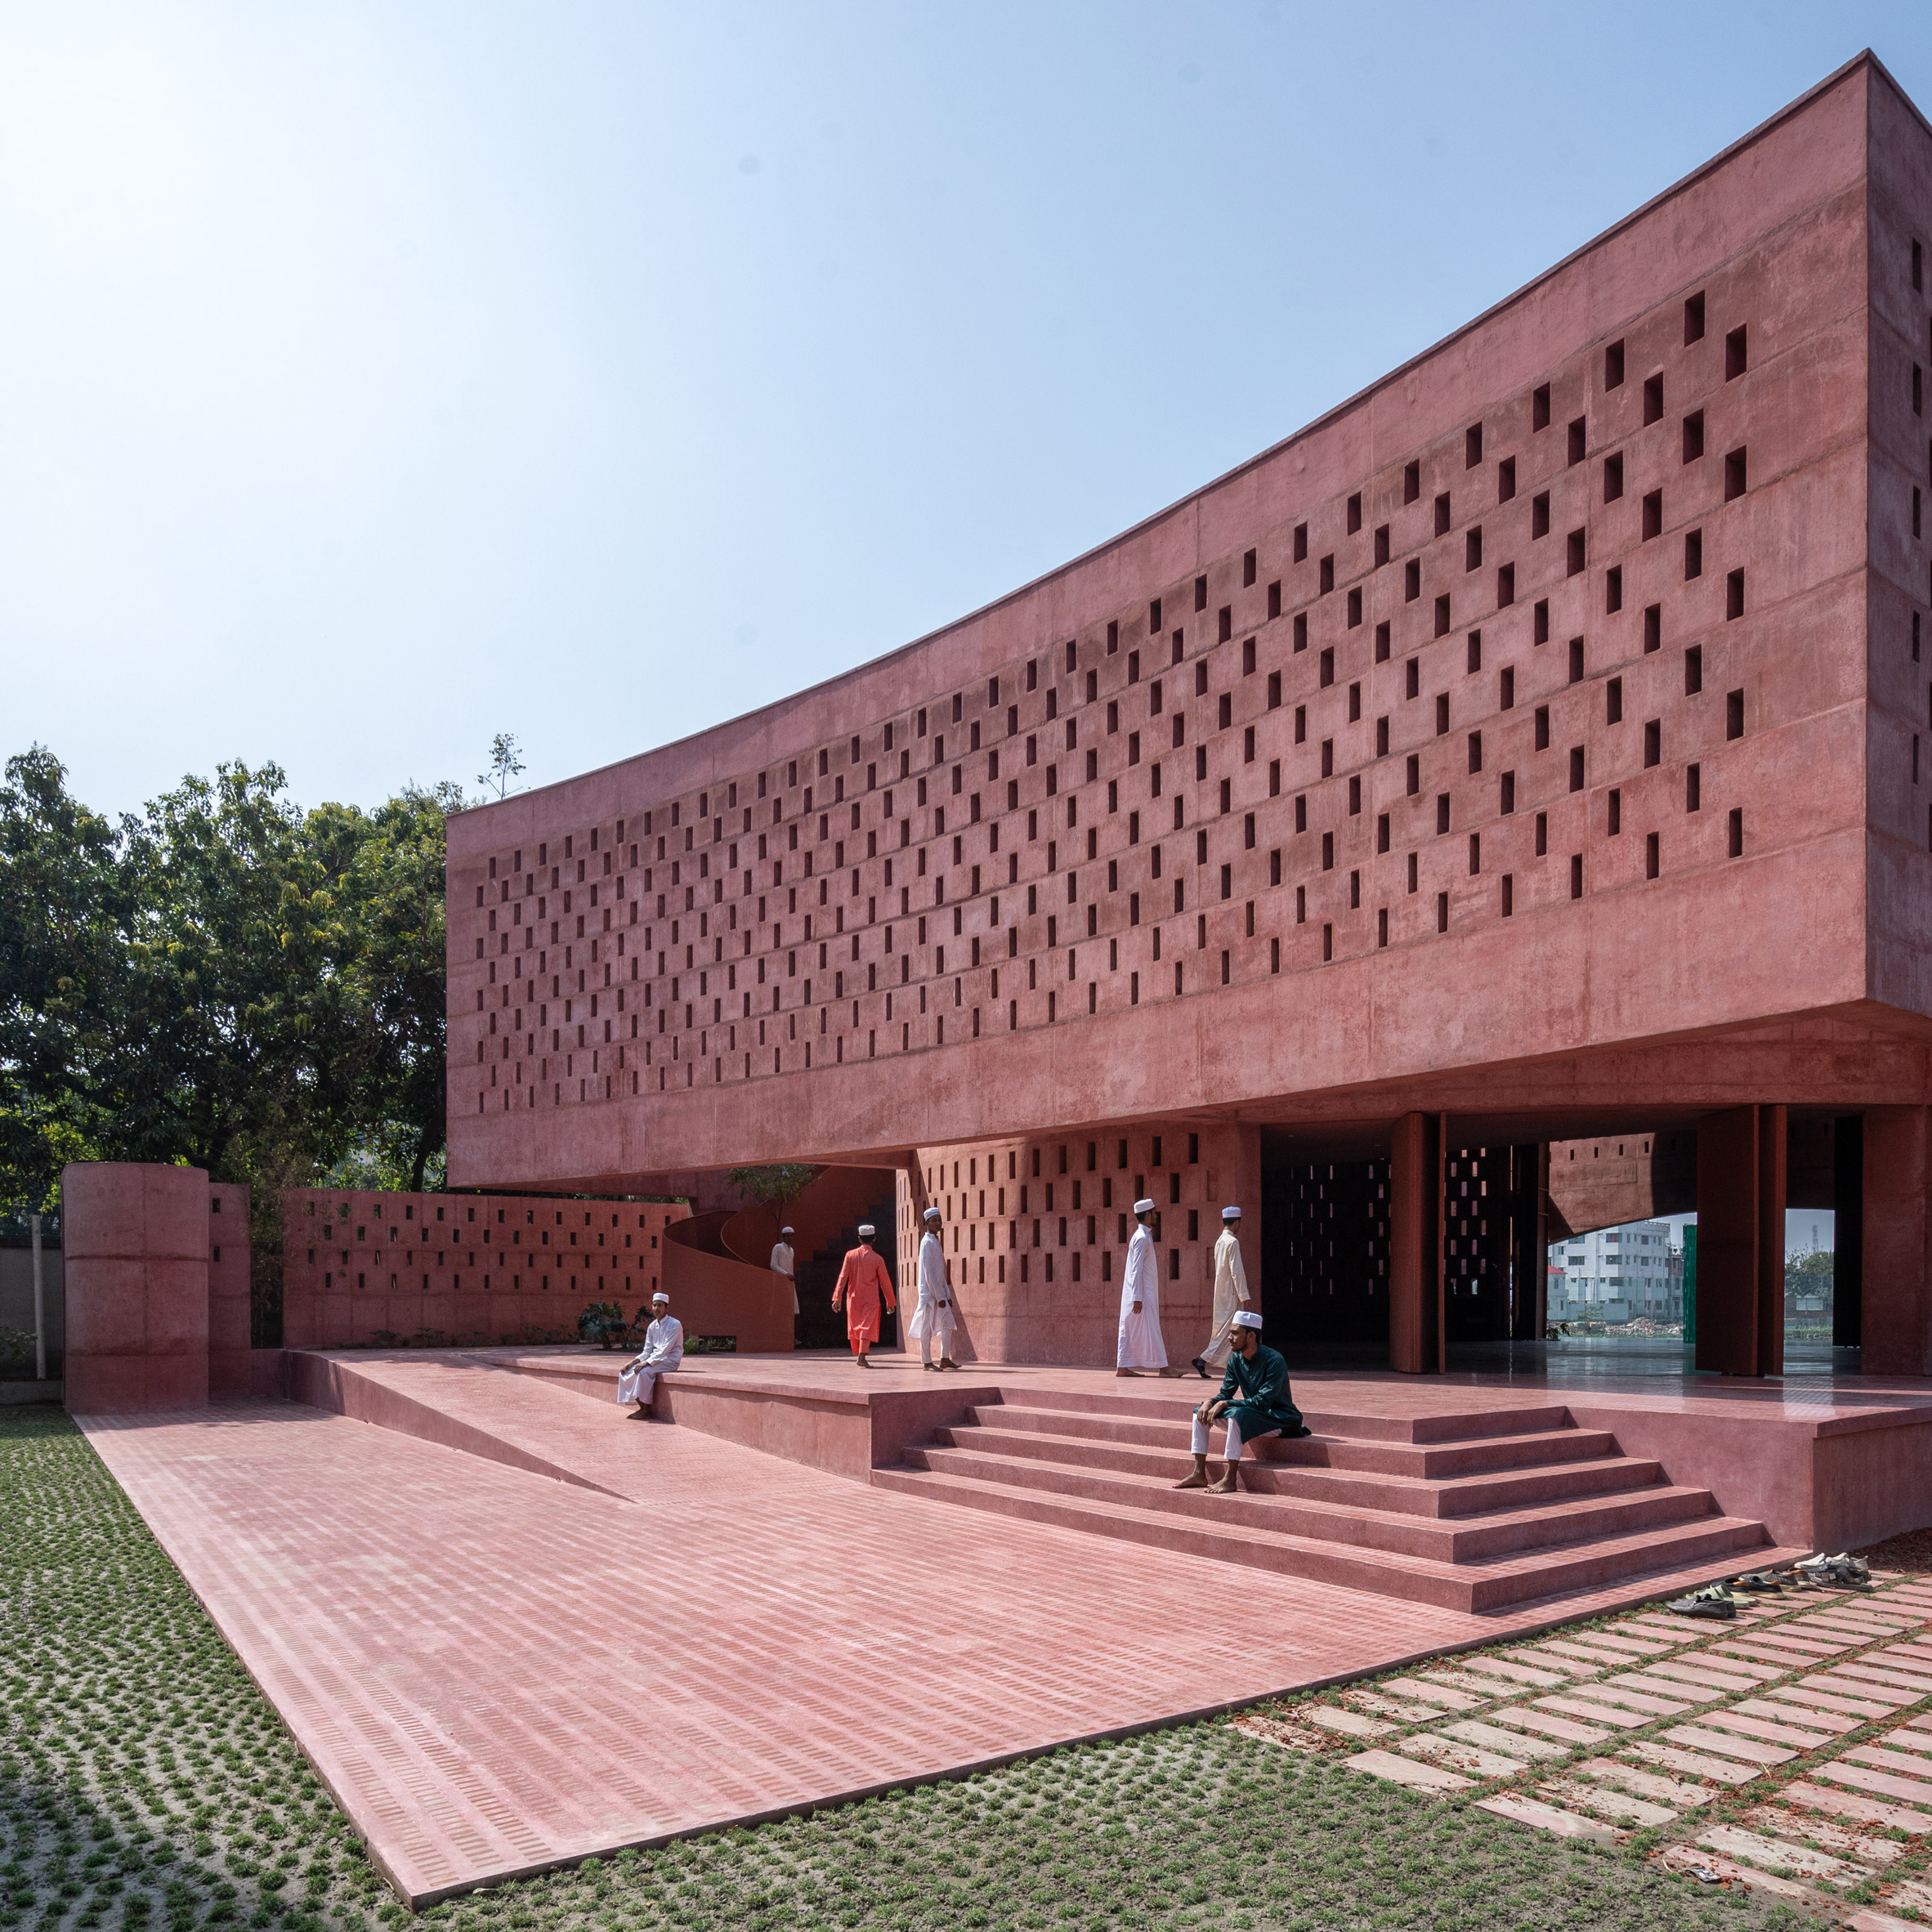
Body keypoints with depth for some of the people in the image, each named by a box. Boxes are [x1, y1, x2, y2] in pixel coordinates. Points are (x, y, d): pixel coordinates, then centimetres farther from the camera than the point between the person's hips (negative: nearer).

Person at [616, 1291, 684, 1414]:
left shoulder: (675, 1325, -13)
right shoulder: (652, 1326, 10)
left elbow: (665, 1350, -20)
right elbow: (647, 1351, 11)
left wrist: (647, 1363, -27)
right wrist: (634, 1361, -7)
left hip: (670, 1361, -7)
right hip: (655, 1359, 8)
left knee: (644, 1371, -31)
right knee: (627, 1370, -9)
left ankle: (646, 1409, -19)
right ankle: (641, 1407, -4)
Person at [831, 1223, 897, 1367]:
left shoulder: (850, 1255, -2)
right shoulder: (877, 1259, -6)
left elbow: (843, 1277, -6)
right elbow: (885, 1281, -1)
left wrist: (837, 1298, -5)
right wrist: (890, 1302, 9)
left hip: (853, 1297, 2)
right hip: (871, 1299, -2)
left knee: (855, 1327, 15)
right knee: (867, 1326, -4)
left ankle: (859, 1354, 23)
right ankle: (862, 1356, -19)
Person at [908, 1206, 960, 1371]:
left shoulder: (937, 1242, 15)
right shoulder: (927, 1243, -13)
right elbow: (929, 1272, -17)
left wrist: (947, 1295, 14)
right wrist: (939, 1297, -18)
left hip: (939, 1291, 9)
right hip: (929, 1291, -9)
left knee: (948, 1321, 4)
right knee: (927, 1327, -2)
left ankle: (945, 1359, 7)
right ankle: (926, 1362, 5)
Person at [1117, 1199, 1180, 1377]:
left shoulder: (1144, 1236, 16)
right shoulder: (1142, 1238, -14)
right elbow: (1136, 1270, -19)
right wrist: (1137, 1298, -22)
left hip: (1138, 1294, 9)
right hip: (1142, 1293, -9)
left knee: (1130, 1330, 8)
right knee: (1150, 1329, -6)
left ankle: (1123, 1367, 9)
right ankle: (1162, 1367, -3)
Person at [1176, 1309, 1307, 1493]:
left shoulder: (1273, 1360, -23)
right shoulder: (1236, 1360, 1)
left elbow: (1263, 1401, -29)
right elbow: (1225, 1394, 5)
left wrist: (1225, 1404, -30)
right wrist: (1210, 1402, -18)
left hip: (1280, 1418, -8)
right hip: (1252, 1414, 8)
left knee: (1237, 1414, -35)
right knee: (1202, 1411, -1)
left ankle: (1230, 1479, -30)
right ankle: (1199, 1474, -4)